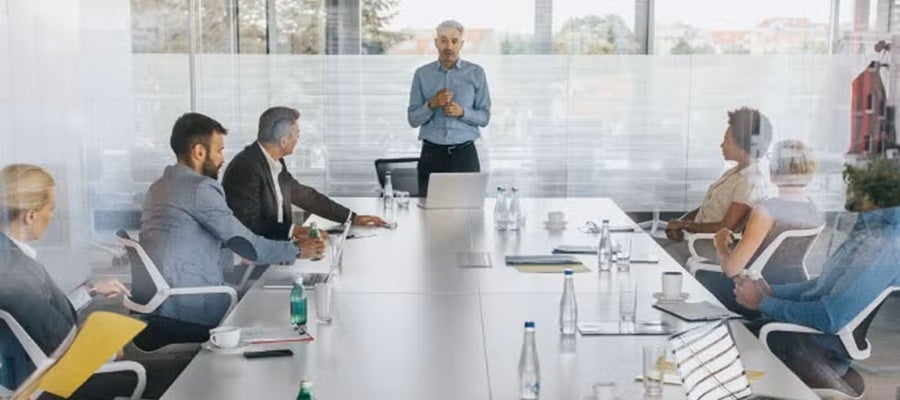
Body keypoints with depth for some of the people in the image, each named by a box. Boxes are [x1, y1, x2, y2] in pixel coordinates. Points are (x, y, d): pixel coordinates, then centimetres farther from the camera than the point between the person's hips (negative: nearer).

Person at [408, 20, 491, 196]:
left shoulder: (476, 73, 3)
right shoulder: (422, 74, 5)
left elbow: (484, 117, 3)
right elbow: (413, 119, 3)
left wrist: (462, 112, -15)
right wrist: (432, 105, -14)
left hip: (464, 153, 0)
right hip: (432, 153, 1)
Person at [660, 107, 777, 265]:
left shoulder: (752, 182, -15)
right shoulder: (734, 172, 16)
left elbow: (726, 227, -19)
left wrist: (685, 225, -10)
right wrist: (679, 222, 0)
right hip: (700, 235, 9)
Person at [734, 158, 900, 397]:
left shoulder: (880, 249, -25)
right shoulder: (873, 232, 5)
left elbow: (830, 317, -30)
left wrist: (763, 303, -19)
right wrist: (772, 291, 4)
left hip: (819, 347, -9)